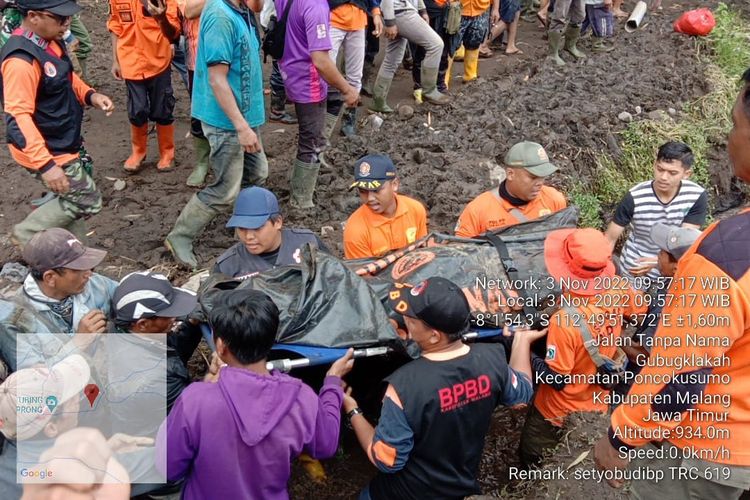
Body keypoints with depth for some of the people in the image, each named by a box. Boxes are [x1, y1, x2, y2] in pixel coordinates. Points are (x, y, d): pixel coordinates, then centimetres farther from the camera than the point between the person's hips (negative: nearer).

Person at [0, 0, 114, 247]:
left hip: (64, 142, 9)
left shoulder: (50, 41, 1)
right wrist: (45, 164, -35)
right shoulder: (21, 59, -28)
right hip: (47, 151, -9)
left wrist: (90, 95, -2)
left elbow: (66, 77, 19)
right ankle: (27, 235, 18)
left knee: (73, 199, 18)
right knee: (87, 200, -1)